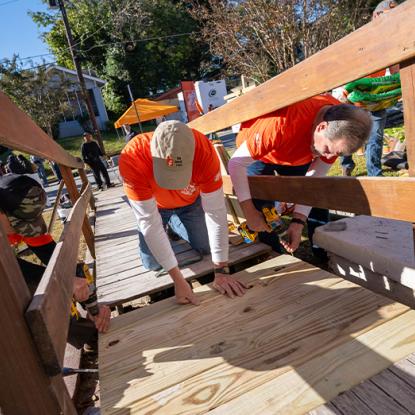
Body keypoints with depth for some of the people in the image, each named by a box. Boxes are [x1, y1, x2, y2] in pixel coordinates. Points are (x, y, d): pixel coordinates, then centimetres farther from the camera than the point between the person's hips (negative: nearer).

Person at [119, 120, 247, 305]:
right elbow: (149, 222, -36)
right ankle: (168, 223, 27)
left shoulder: (203, 150, -39)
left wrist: (221, 270, -30)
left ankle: (174, 222, 30)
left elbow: (216, 211, -33)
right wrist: (178, 280, -35)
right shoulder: (131, 158, -41)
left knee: (206, 248, 2)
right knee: (152, 264, -2)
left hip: (190, 202, 1)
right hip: (154, 205, 0)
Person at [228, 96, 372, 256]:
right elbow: (236, 163, -36)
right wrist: (249, 212, -35)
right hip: (257, 155, -4)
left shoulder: (341, 127, -24)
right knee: (262, 208, -15)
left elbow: (314, 179, -18)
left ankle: (325, 256, 11)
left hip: (298, 156, 4)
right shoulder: (282, 123, -43)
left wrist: (298, 222, -25)